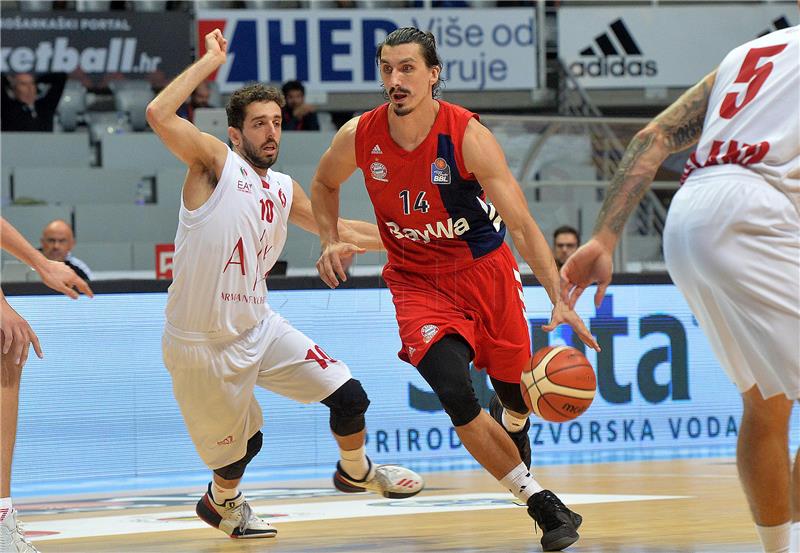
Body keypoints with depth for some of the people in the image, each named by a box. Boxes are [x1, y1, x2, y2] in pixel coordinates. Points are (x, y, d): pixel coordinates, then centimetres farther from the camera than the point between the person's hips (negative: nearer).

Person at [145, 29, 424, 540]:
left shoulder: (284, 190, 7)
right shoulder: (216, 163, -13)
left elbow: (334, 227, 25)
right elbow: (160, 114, -29)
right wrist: (210, 61, -21)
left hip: (260, 327, 6)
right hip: (202, 344, -6)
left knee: (348, 395, 2)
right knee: (242, 441, 8)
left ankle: (355, 470, 33)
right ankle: (221, 500, 43)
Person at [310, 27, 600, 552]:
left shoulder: (468, 136, -23)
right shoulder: (359, 136, -14)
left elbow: (522, 224, -24)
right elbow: (324, 183, 11)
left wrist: (560, 300, -33)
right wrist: (333, 241, -7)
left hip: (484, 269, -1)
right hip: (417, 281, 1)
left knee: (516, 392, 10)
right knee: (456, 395, -21)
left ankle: (512, 425, 52)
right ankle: (541, 502, -7)